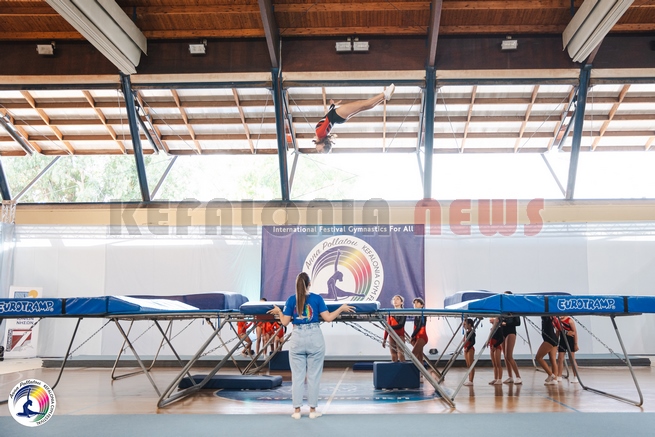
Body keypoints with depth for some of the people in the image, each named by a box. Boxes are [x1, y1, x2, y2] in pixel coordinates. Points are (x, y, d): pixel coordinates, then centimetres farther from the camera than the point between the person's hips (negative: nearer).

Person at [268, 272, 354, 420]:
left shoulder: (291, 299, 1)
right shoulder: (317, 298, -2)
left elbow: (285, 322, 1)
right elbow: (328, 318, -5)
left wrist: (278, 312, 20)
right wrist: (342, 308, 8)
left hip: (297, 338, 1)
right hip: (315, 338, -1)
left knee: (297, 376, 8)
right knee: (314, 376, 7)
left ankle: (297, 410, 11)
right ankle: (312, 410, 12)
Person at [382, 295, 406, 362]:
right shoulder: (390, 313, 12)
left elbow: (401, 325, -12)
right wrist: (384, 339, 9)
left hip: (400, 336, -4)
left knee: (401, 355, -12)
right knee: (393, 357, 4)